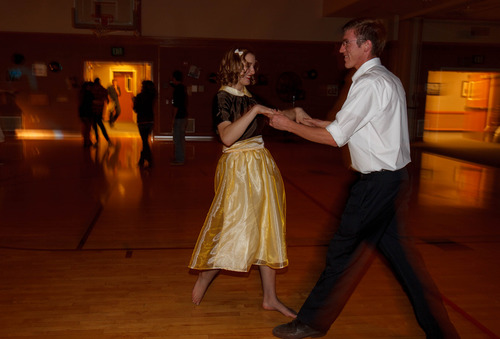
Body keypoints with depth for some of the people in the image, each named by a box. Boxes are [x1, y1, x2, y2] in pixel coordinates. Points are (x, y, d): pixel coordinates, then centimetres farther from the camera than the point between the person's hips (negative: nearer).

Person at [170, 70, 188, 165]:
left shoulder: (178, 89, -17)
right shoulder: (183, 87, 12)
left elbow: (176, 105, -19)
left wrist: (174, 117, -13)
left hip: (179, 117, -10)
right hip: (184, 115, 10)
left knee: (177, 138, -5)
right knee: (181, 138, 16)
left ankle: (179, 159, -2)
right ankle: (181, 157, 25)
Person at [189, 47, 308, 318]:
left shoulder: (248, 97, 12)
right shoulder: (223, 97, -11)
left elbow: (266, 120, 20)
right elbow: (227, 136, -25)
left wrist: (293, 113, 5)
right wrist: (254, 110, -25)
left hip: (260, 165, 8)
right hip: (238, 167, -8)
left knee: (267, 229, 9)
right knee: (234, 230, -4)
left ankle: (270, 298, 18)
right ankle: (202, 282, 21)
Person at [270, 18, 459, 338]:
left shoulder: (369, 83, -16)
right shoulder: (389, 79, 14)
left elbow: (335, 137, -16)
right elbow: (353, 128, 18)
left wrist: (289, 125, -6)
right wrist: (311, 121, 16)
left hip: (376, 184, -10)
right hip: (395, 178, 10)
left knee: (344, 252, 2)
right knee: (401, 255, 16)